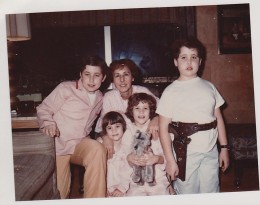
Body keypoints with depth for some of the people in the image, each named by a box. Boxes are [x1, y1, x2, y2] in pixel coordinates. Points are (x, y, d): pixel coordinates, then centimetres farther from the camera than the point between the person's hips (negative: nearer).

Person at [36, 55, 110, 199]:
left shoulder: (100, 98, 10)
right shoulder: (66, 88, -6)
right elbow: (43, 109, -2)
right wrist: (48, 124, -21)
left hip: (80, 144, 3)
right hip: (58, 145, -3)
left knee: (97, 149, -32)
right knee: (59, 192, -8)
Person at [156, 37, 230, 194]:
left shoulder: (209, 87, 8)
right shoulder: (171, 91, -3)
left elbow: (219, 118, 13)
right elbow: (163, 128, -6)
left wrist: (224, 148, 9)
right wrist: (170, 160, -10)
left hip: (210, 152, 3)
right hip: (185, 153, -3)